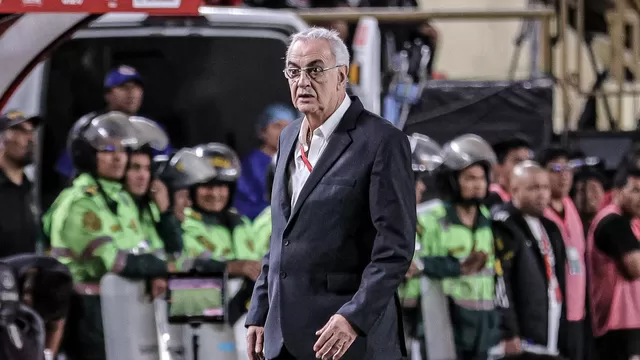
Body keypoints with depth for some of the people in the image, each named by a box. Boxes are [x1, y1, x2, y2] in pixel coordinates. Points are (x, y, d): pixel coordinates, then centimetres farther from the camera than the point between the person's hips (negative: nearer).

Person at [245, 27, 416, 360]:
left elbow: (395, 246, -13)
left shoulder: (382, 142, -8)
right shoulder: (289, 138, 16)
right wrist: (259, 313, 16)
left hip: (352, 333, -7)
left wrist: (355, 318, -21)